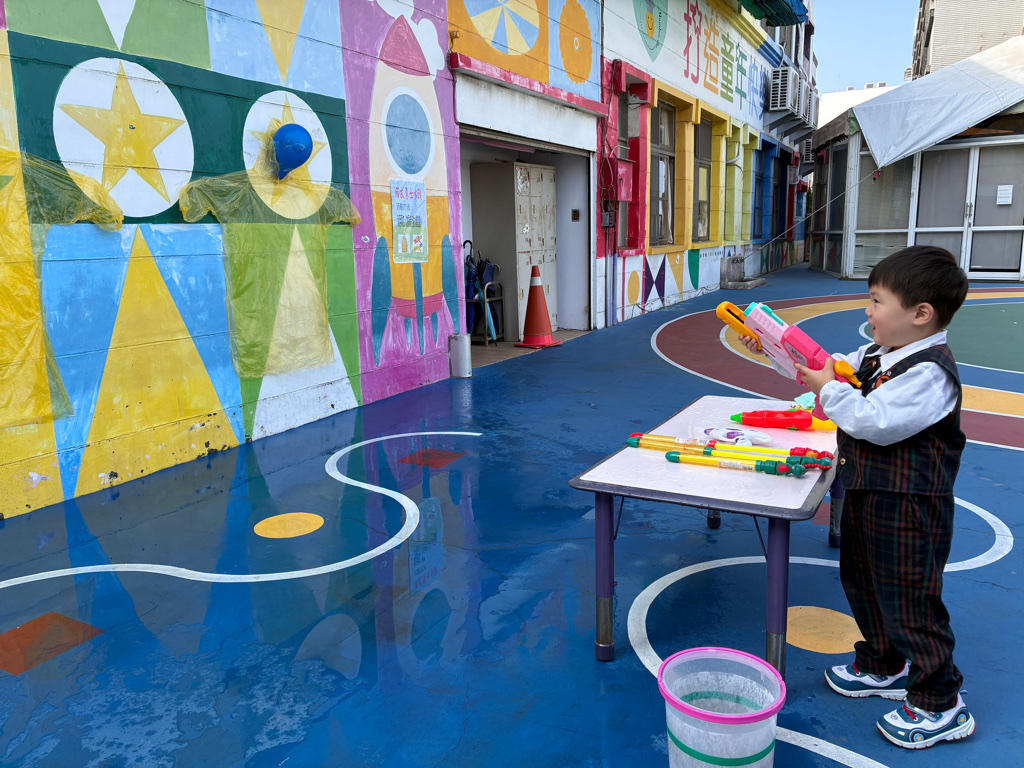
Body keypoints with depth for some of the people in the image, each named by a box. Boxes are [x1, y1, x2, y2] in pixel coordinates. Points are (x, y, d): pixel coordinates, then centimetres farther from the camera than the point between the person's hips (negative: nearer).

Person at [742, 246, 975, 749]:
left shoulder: (928, 372, -22)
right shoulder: (876, 356, 7)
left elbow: (877, 423, -30)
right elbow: (829, 369, 15)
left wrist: (830, 391, -22)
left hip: (908, 508, -10)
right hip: (867, 494, 10)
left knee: (908, 600, 0)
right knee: (862, 584, 21)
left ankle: (941, 705, 18)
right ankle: (883, 668, 41)